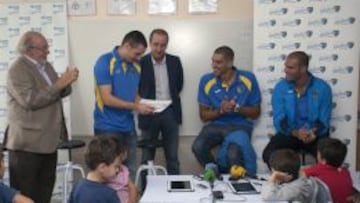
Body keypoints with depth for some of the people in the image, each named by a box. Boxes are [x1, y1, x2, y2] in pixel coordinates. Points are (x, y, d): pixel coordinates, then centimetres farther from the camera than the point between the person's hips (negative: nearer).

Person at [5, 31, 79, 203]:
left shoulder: (46, 65, 12)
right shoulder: (17, 70, -13)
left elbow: (58, 94, 15)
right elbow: (30, 101, -24)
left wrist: (66, 83, -6)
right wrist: (58, 85, -24)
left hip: (48, 140, 8)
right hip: (27, 143, -8)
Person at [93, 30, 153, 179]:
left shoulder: (135, 66, 7)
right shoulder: (105, 62, -12)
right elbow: (107, 99, -17)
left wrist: (143, 105, -5)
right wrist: (136, 107, -18)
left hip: (128, 127, 6)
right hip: (108, 128, -6)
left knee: (130, 172, 12)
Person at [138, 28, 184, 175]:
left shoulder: (175, 61, 1)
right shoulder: (141, 63, -8)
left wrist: (171, 98, 11)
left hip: (170, 112, 2)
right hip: (149, 112, -2)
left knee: (172, 156, 10)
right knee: (147, 156, 10)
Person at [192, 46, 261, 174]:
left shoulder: (248, 79, -5)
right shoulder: (206, 81, -2)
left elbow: (255, 112, 1)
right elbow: (203, 115, 3)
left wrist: (237, 108, -18)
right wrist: (221, 110, -17)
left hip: (240, 125, -2)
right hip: (216, 125, 2)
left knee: (233, 154, -33)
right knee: (198, 147, -28)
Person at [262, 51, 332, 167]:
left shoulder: (322, 87, -4)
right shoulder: (280, 87, -3)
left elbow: (324, 120, -5)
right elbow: (279, 119, -8)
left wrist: (314, 133, -27)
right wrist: (295, 133, -27)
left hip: (315, 134, 0)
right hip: (289, 133, 1)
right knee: (268, 154, -27)